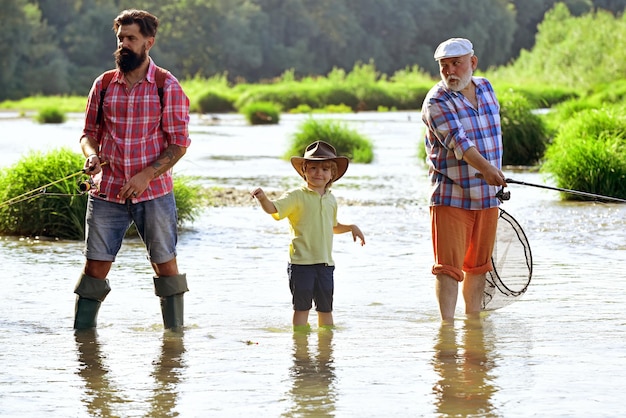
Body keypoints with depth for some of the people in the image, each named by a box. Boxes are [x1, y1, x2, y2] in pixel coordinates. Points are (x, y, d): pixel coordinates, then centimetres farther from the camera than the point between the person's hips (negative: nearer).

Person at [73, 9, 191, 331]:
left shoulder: (167, 87, -2)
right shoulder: (103, 84, 8)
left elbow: (179, 143, -4)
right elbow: (89, 132, 14)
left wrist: (147, 175, -16)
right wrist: (91, 154, -10)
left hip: (154, 192, -2)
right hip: (106, 192, 2)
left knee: (165, 265, 4)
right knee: (95, 265, 1)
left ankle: (175, 333, 14)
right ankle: (81, 334, 7)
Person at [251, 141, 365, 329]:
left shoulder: (330, 199, 13)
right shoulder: (297, 196, -6)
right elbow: (274, 209, -21)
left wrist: (351, 227, 18)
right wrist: (263, 198, -40)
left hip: (325, 263, 5)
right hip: (301, 262, -5)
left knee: (325, 307, 12)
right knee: (302, 307, 0)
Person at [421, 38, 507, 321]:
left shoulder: (486, 88, 9)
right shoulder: (436, 102, -13)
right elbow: (457, 140, -28)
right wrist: (485, 168, -43)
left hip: (487, 197, 6)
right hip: (451, 199, -6)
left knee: (479, 265, 13)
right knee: (448, 266, -11)